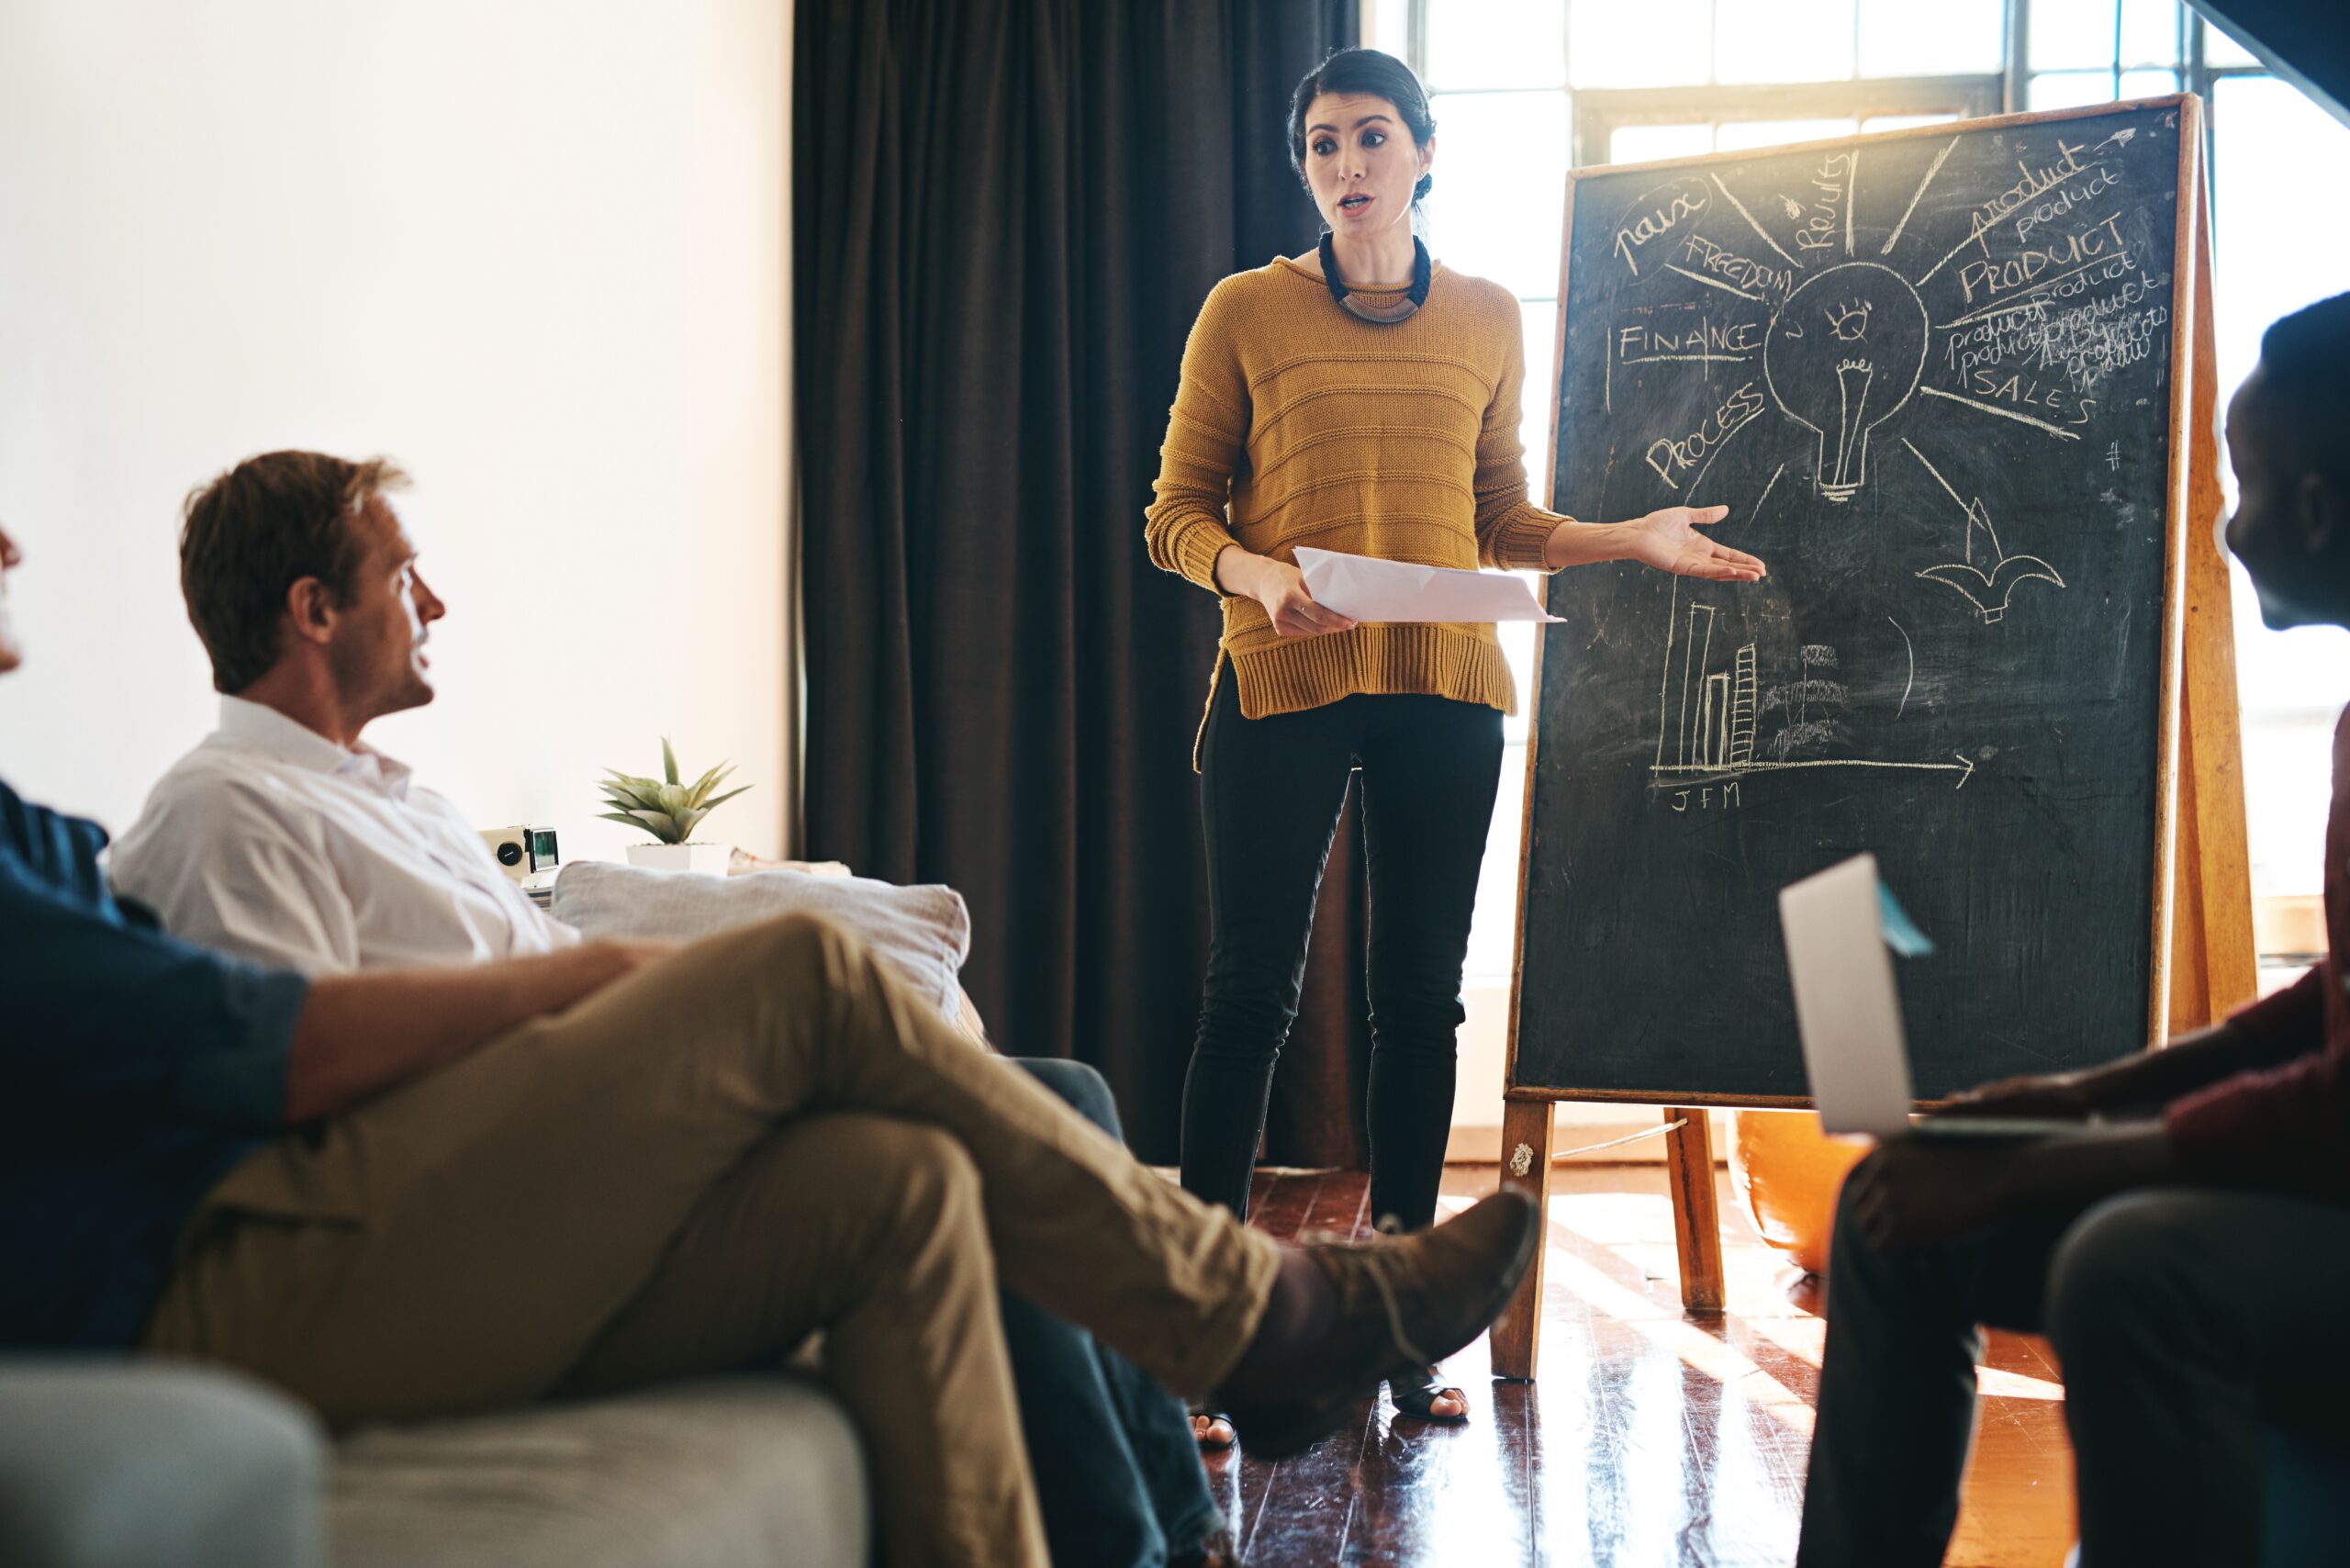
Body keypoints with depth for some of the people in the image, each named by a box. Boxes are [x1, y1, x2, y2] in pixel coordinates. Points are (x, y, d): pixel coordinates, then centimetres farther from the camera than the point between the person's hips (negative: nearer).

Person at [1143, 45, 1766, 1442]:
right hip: (1282, 684, -3)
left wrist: (1634, 540, 6)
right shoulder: (1247, 310, 3)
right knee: (1253, 993, -5)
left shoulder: (1488, 319, 13)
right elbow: (1178, 510, 3)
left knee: (1421, 995, 5)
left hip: (1446, 691, 3)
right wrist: (1255, 572, -16)